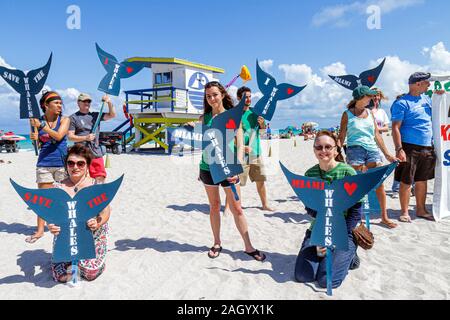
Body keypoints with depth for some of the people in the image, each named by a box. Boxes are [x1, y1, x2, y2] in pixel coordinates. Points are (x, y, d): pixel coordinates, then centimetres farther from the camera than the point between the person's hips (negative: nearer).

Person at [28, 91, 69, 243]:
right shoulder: (39, 120, 5)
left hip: (62, 163, -2)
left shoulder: (64, 119, 0)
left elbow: (58, 136, -15)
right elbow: (38, 142, 7)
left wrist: (41, 125, -19)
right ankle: (40, 230, 12)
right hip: (44, 163, 2)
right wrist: (34, 138, -13)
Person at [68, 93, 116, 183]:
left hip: (97, 153, 4)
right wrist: (85, 138, -14)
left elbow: (112, 115, 9)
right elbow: (70, 136, -1)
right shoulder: (74, 117, 4)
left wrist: (109, 103, -6)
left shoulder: (96, 115, 16)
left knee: (100, 178, 2)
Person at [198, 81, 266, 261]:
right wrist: (200, 169, 15)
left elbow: (240, 145, -9)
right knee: (214, 206, 12)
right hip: (208, 167, 3)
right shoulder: (204, 118, 5)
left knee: (237, 209, 3)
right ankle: (217, 243, 27)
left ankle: (248, 247, 14)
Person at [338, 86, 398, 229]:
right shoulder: (347, 114, 3)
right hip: (355, 150, -4)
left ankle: (384, 216, 11)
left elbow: (377, 135, 15)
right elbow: (341, 136, 3)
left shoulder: (370, 113, 14)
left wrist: (387, 154, 13)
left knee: (379, 183, 0)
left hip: (372, 150, 4)